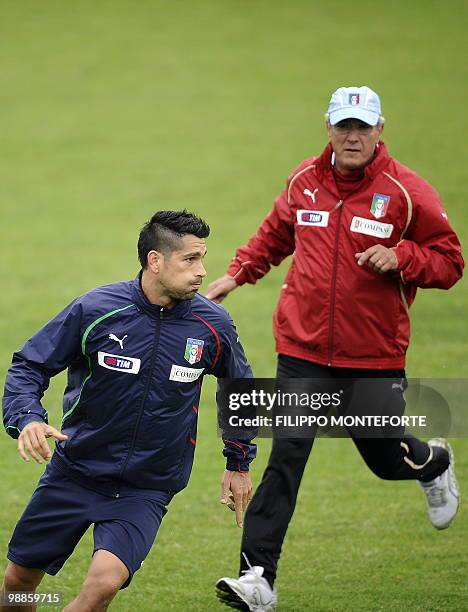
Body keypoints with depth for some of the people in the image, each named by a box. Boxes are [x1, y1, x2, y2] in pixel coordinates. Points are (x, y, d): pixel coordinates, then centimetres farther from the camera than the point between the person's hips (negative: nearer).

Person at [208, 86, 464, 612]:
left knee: (388, 458, 12)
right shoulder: (303, 181, 4)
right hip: (303, 351, 2)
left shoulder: (406, 192, -8)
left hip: (375, 356, -2)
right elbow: (275, 234, 25)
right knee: (285, 461, -8)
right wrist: (237, 273, 15)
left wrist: (401, 257, -20)